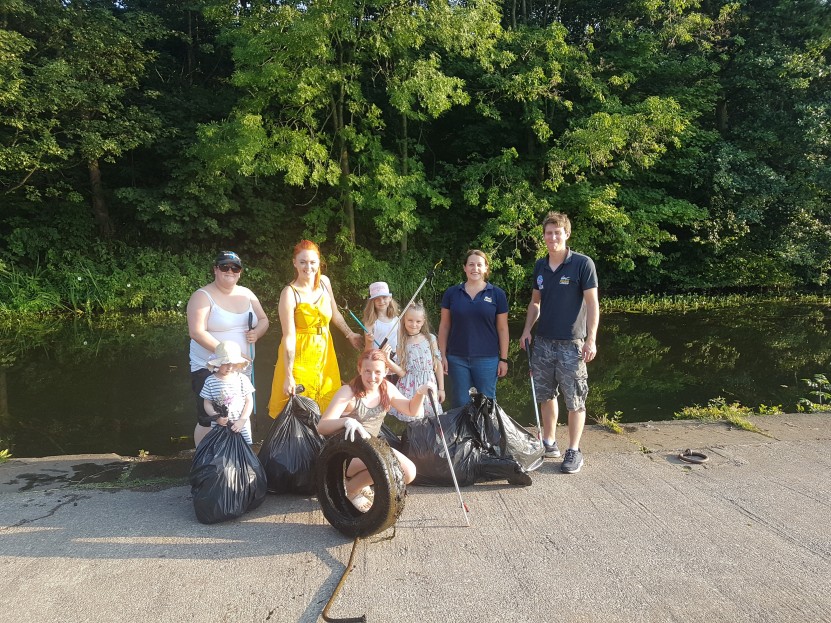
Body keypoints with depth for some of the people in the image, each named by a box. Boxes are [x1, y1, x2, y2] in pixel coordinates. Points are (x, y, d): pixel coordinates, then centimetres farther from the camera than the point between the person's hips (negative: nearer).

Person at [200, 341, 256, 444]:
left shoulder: (243, 379, -4)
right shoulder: (210, 381, -4)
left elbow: (249, 401, -2)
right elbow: (207, 404, 0)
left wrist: (242, 420, -11)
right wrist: (216, 417, -16)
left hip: (241, 426, 0)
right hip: (219, 426, 0)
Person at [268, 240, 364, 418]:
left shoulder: (324, 282, 0)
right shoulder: (290, 293, -17)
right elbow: (289, 337, -19)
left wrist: (351, 335, 24)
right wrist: (288, 376, -19)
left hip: (324, 353, 6)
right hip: (299, 355, -6)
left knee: (328, 407, 10)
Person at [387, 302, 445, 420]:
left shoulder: (430, 339, 1)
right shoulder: (401, 343, -2)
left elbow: (438, 364, 6)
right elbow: (402, 372, -5)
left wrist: (441, 388, 7)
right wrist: (388, 361, -21)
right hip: (409, 389, -1)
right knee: (409, 421, -3)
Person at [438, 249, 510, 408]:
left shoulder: (497, 294, 0)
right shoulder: (451, 293, 2)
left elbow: (502, 329, 3)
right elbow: (444, 326, 6)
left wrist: (503, 359, 1)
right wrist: (443, 355, 2)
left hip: (487, 359, -1)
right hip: (457, 359, 1)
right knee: (460, 403, 11)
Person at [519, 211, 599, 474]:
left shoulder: (582, 263, -8)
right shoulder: (540, 266, 8)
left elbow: (592, 303, -8)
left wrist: (591, 339, -14)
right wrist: (527, 330, 7)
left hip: (571, 344, -5)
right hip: (543, 341, 5)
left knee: (575, 400, 2)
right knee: (545, 394, 14)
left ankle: (574, 451, 14)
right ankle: (549, 443, 29)